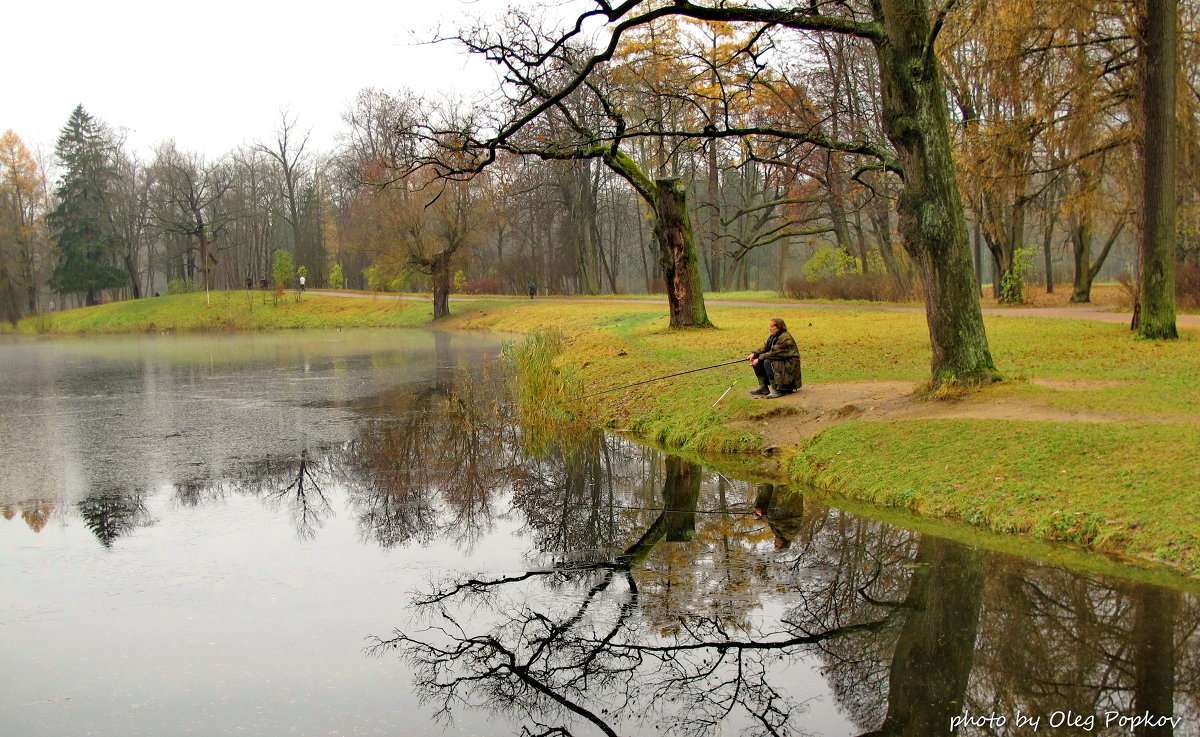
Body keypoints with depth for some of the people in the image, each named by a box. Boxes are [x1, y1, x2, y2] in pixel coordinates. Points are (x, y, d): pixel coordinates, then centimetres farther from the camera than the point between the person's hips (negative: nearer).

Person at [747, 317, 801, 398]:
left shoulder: (785, 338, -21)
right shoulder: (772, 337, 9)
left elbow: (774, 353, -26)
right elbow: (765, 349, 12)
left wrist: (759, 358, -22)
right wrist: (754, 354, -6)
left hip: (789, 364, -10)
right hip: (778, 361, 10)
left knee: (768, 362, -31)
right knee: (757, 361, 0)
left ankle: (776, 390, -28)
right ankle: (763, 387, 5)